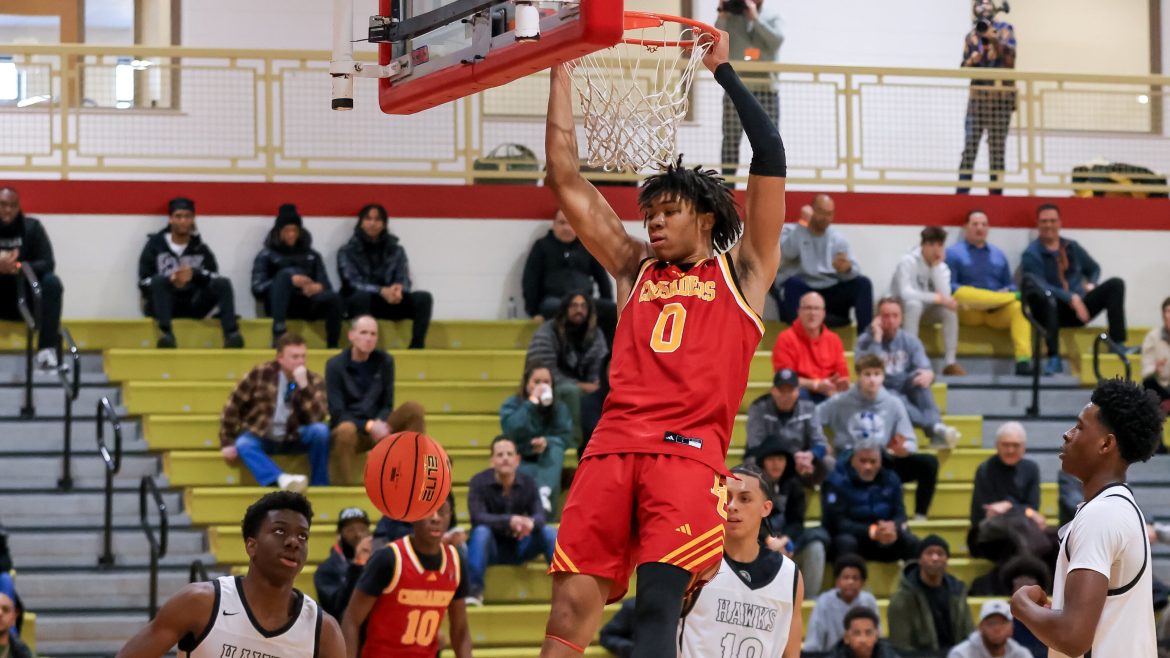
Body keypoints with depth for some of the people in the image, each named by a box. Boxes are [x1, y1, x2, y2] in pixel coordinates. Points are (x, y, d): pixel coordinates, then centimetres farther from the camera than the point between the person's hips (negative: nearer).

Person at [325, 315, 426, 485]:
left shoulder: (385, 361, 4)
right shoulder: (335, 365, -7)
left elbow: (387, 405, 5)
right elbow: (337, 413, -11)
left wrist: (380, 424, -18)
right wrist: (368, 426, -25)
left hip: (377, 428, 4)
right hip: (352, 427, -4)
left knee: (413, 409, -21)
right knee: (346, 431, -40)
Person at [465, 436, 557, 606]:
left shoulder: (528, 483, -3)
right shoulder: (479, 482, -13)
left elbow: (540, 515, -13)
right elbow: (478, 517, -25)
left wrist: (531, 522, -39)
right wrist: (510, 521, -42)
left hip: (519, 547, 3)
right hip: (491, 548, -3)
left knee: (549, 532, -20)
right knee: (481, 532, -34)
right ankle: (474, 590, -36)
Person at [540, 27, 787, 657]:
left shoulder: (740, 271, 16)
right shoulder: (635, 270, 26)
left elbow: (770, 158, 7)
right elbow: (565, 178, 26)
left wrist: (723, 71, 11)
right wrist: (561, 70, 25)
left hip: (690, 455, -3)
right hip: (613, 448, 4)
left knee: (658, 599, -21)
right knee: (571, 605, -9)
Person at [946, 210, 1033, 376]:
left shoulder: (998, 254, 22)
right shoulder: (953, 252, 7)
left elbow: (1010, 286, 22)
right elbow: (949, 288, -5)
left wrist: (1007, 292, -6)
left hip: (998, 312, 3)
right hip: (969, 311, -3)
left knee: (1019, 306, -29)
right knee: (961, 293, -36)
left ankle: (1023, 360, -43)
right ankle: (1017, 296, -20)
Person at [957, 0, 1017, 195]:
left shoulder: (1005, 29, 3)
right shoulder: (971, 37, 10)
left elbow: (1010, 53, -13)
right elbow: (965, 68, 11)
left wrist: (993, 38, -27)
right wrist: (971, 61, -11)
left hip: (1001, 96, -2)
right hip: (978, 96, 2)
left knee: (997, 146, 0)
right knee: (970, 145, -6)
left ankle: (995, 192, 2)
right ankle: (962, 191, -8)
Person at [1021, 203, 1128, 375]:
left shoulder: (1072, 248, 16)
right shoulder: (1031, 254, -2)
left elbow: (1094, 269, 27)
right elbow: (1041, 286, -15)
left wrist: (1091, 285, 3)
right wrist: (1071, 298, -23)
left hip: (1079, 308, 5)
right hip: (1052, 311, -5)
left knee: (1115, 284, -10)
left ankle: (1117, 344, -21)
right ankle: (1054, 358, -43)